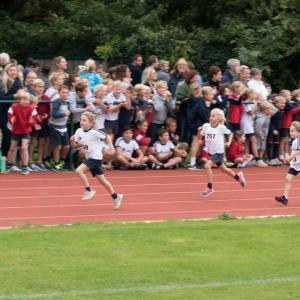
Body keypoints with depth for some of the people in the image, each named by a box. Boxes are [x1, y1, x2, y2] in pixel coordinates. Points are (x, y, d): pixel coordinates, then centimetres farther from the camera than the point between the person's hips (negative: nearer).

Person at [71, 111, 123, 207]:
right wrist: (72, 141, -13)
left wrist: (111, 146, -16)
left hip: (96, 158, -7)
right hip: (89, 158, 7)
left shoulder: (94, 133, -19)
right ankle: (115, 197, 28)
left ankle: (88, 190, -10)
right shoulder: (79, 132, -1)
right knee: (102, 180, 15)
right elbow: (74, 145, 6)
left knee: (79, 170, -21)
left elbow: (107, 137, -6)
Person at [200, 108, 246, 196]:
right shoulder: (206, 126, -1)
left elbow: (230, 133, 7)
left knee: (207, 166, -21)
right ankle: (238, 177, 44)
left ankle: (209, 188, -10)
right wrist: (199, 132, -13)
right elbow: (201, 136, 7)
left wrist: (229, 142, -5)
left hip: (219, 152, -6)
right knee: (223, 169, 19)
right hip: (211, 152, 6)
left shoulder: (221, 127, -10)